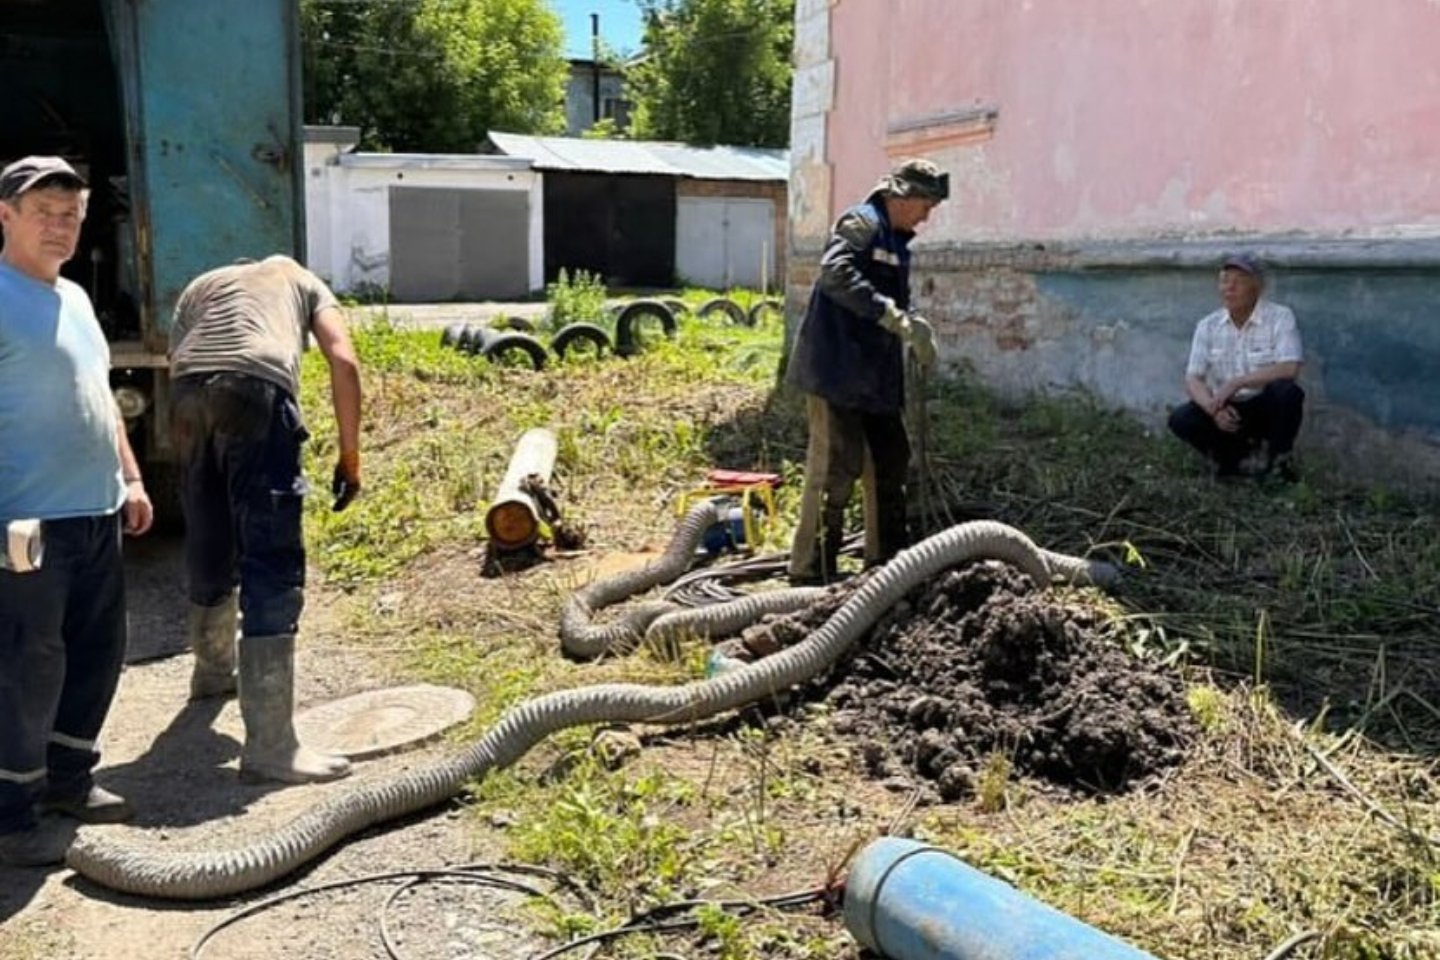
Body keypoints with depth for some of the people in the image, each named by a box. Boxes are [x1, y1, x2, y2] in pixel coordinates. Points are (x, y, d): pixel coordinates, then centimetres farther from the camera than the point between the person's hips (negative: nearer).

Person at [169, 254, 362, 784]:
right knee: (274, 565, -6)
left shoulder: (199, 286, 38)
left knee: (208, 547, 24)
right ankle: (269, 744, -10)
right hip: (257, 388, -4)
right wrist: (350, 456, 12)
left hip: (188, 393, 5)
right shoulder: (301, 279, 30)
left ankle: (213, 669, 48)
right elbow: (344, 361, 11)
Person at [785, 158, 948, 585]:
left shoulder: (896, 241, 21)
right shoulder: (862, 222, -9)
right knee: (835, 469, -9)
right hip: (836, 371, -10)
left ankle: (886, 561, 28)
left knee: (891, 463, 15)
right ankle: (809, 571, -2)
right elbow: (835, 272, -28)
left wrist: (911, 328, 6)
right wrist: (892, 315, -31)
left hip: (875, 377, 10)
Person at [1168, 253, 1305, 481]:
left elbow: (1289, 369, -24)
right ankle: (1236, 451, 5)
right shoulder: (1208, 326, 0)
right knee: (1180, 419, -24)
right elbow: (1193, 380, -7)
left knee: (1287, 391, -35)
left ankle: (1279, 459, -6)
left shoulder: (1280, 317, -10)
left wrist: (1237, 382, -30)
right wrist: (1214, 409, -27)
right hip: (1227, 411, 3)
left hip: (1267, 408, -2)